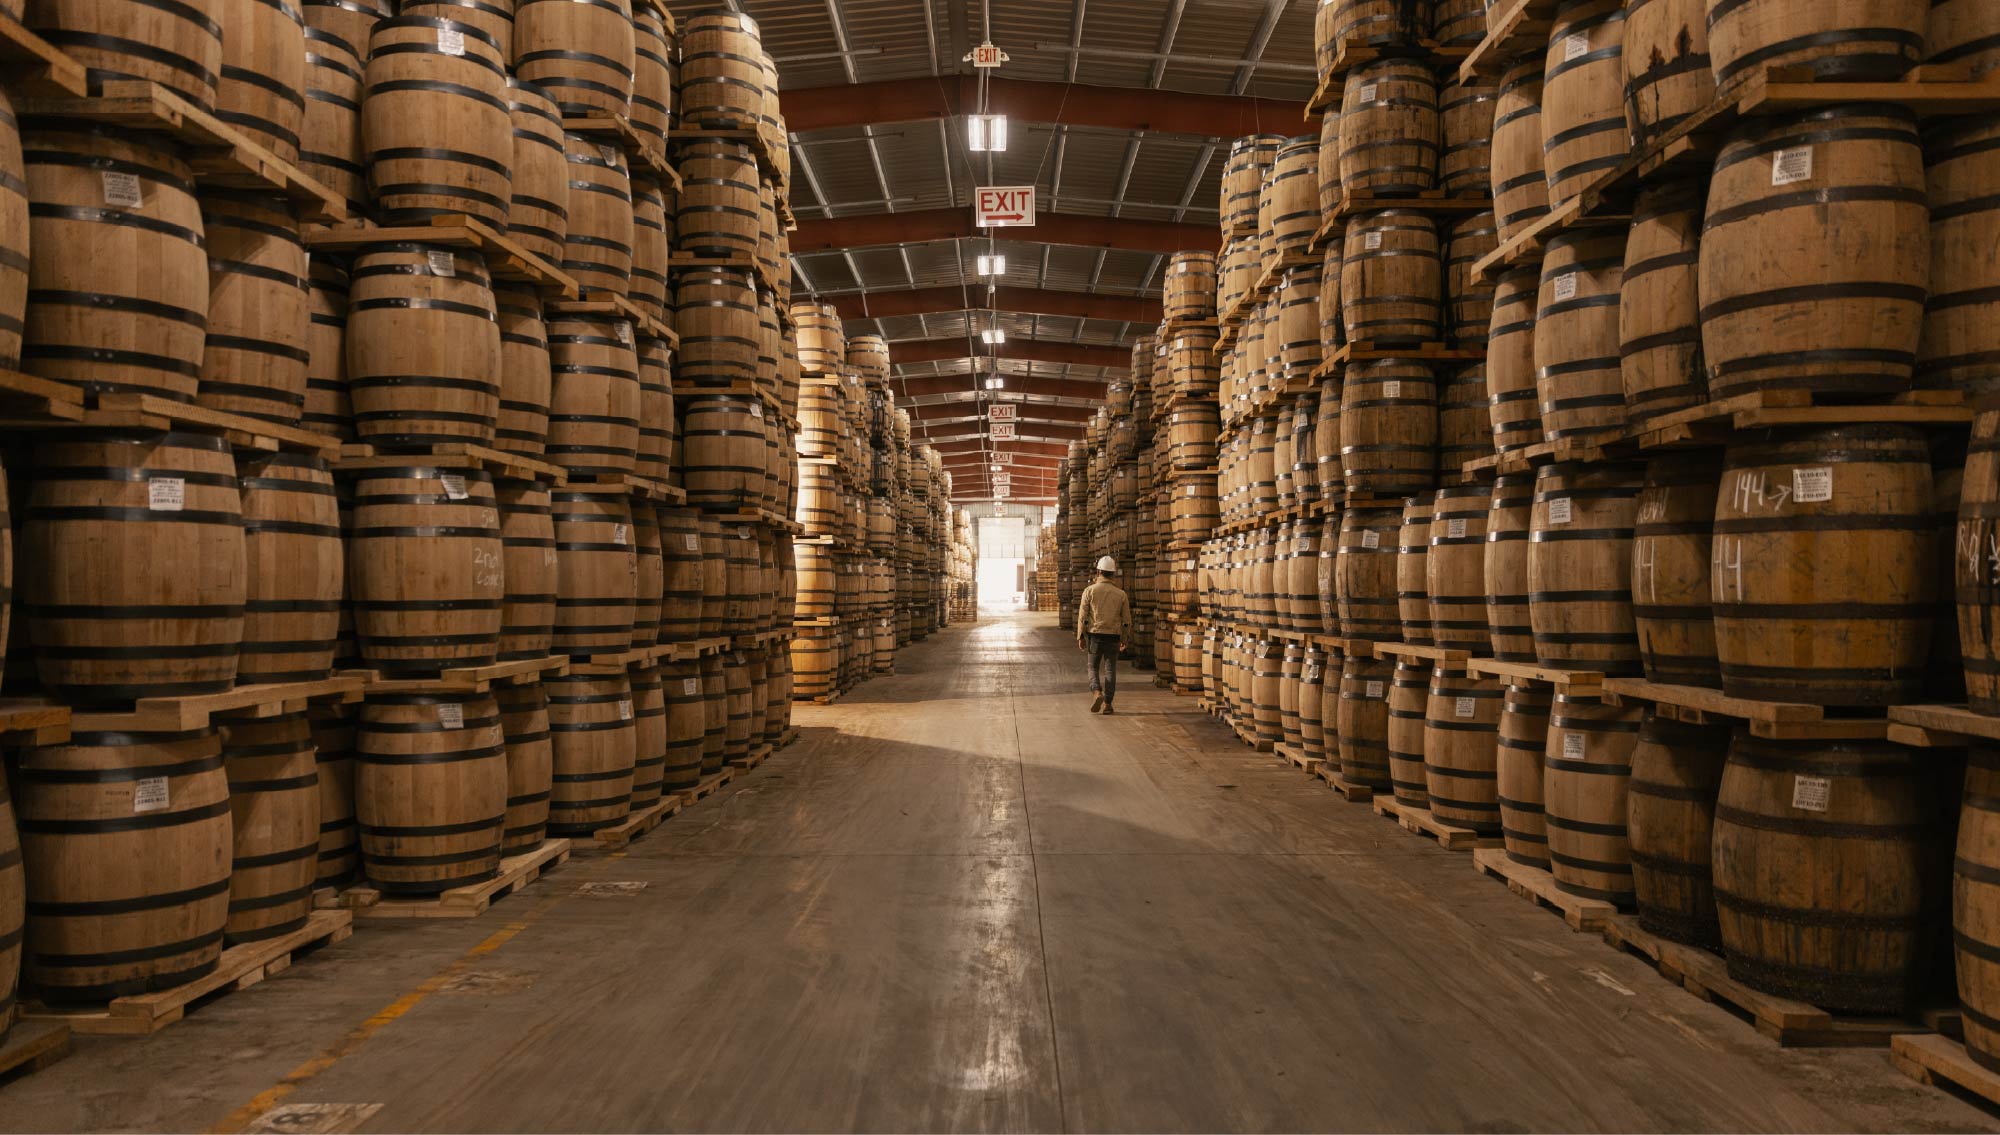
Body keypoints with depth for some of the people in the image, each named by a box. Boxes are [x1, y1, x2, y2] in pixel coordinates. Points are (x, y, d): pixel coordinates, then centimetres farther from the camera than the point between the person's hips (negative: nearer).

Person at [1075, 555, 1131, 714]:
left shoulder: (1089, 591, -5)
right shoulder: (1120, 594, 0)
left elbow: (1082, 616, -7)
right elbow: (1127, 620, 3)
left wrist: (1080, 637, 0)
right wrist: (1124, 639, 16)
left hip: (1095, 637, -1)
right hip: (1113, 637, 1)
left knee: (1094, 668, 13)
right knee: (1110, 671, 8)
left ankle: (1097, 694, -10)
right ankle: (1107, 704, 5)